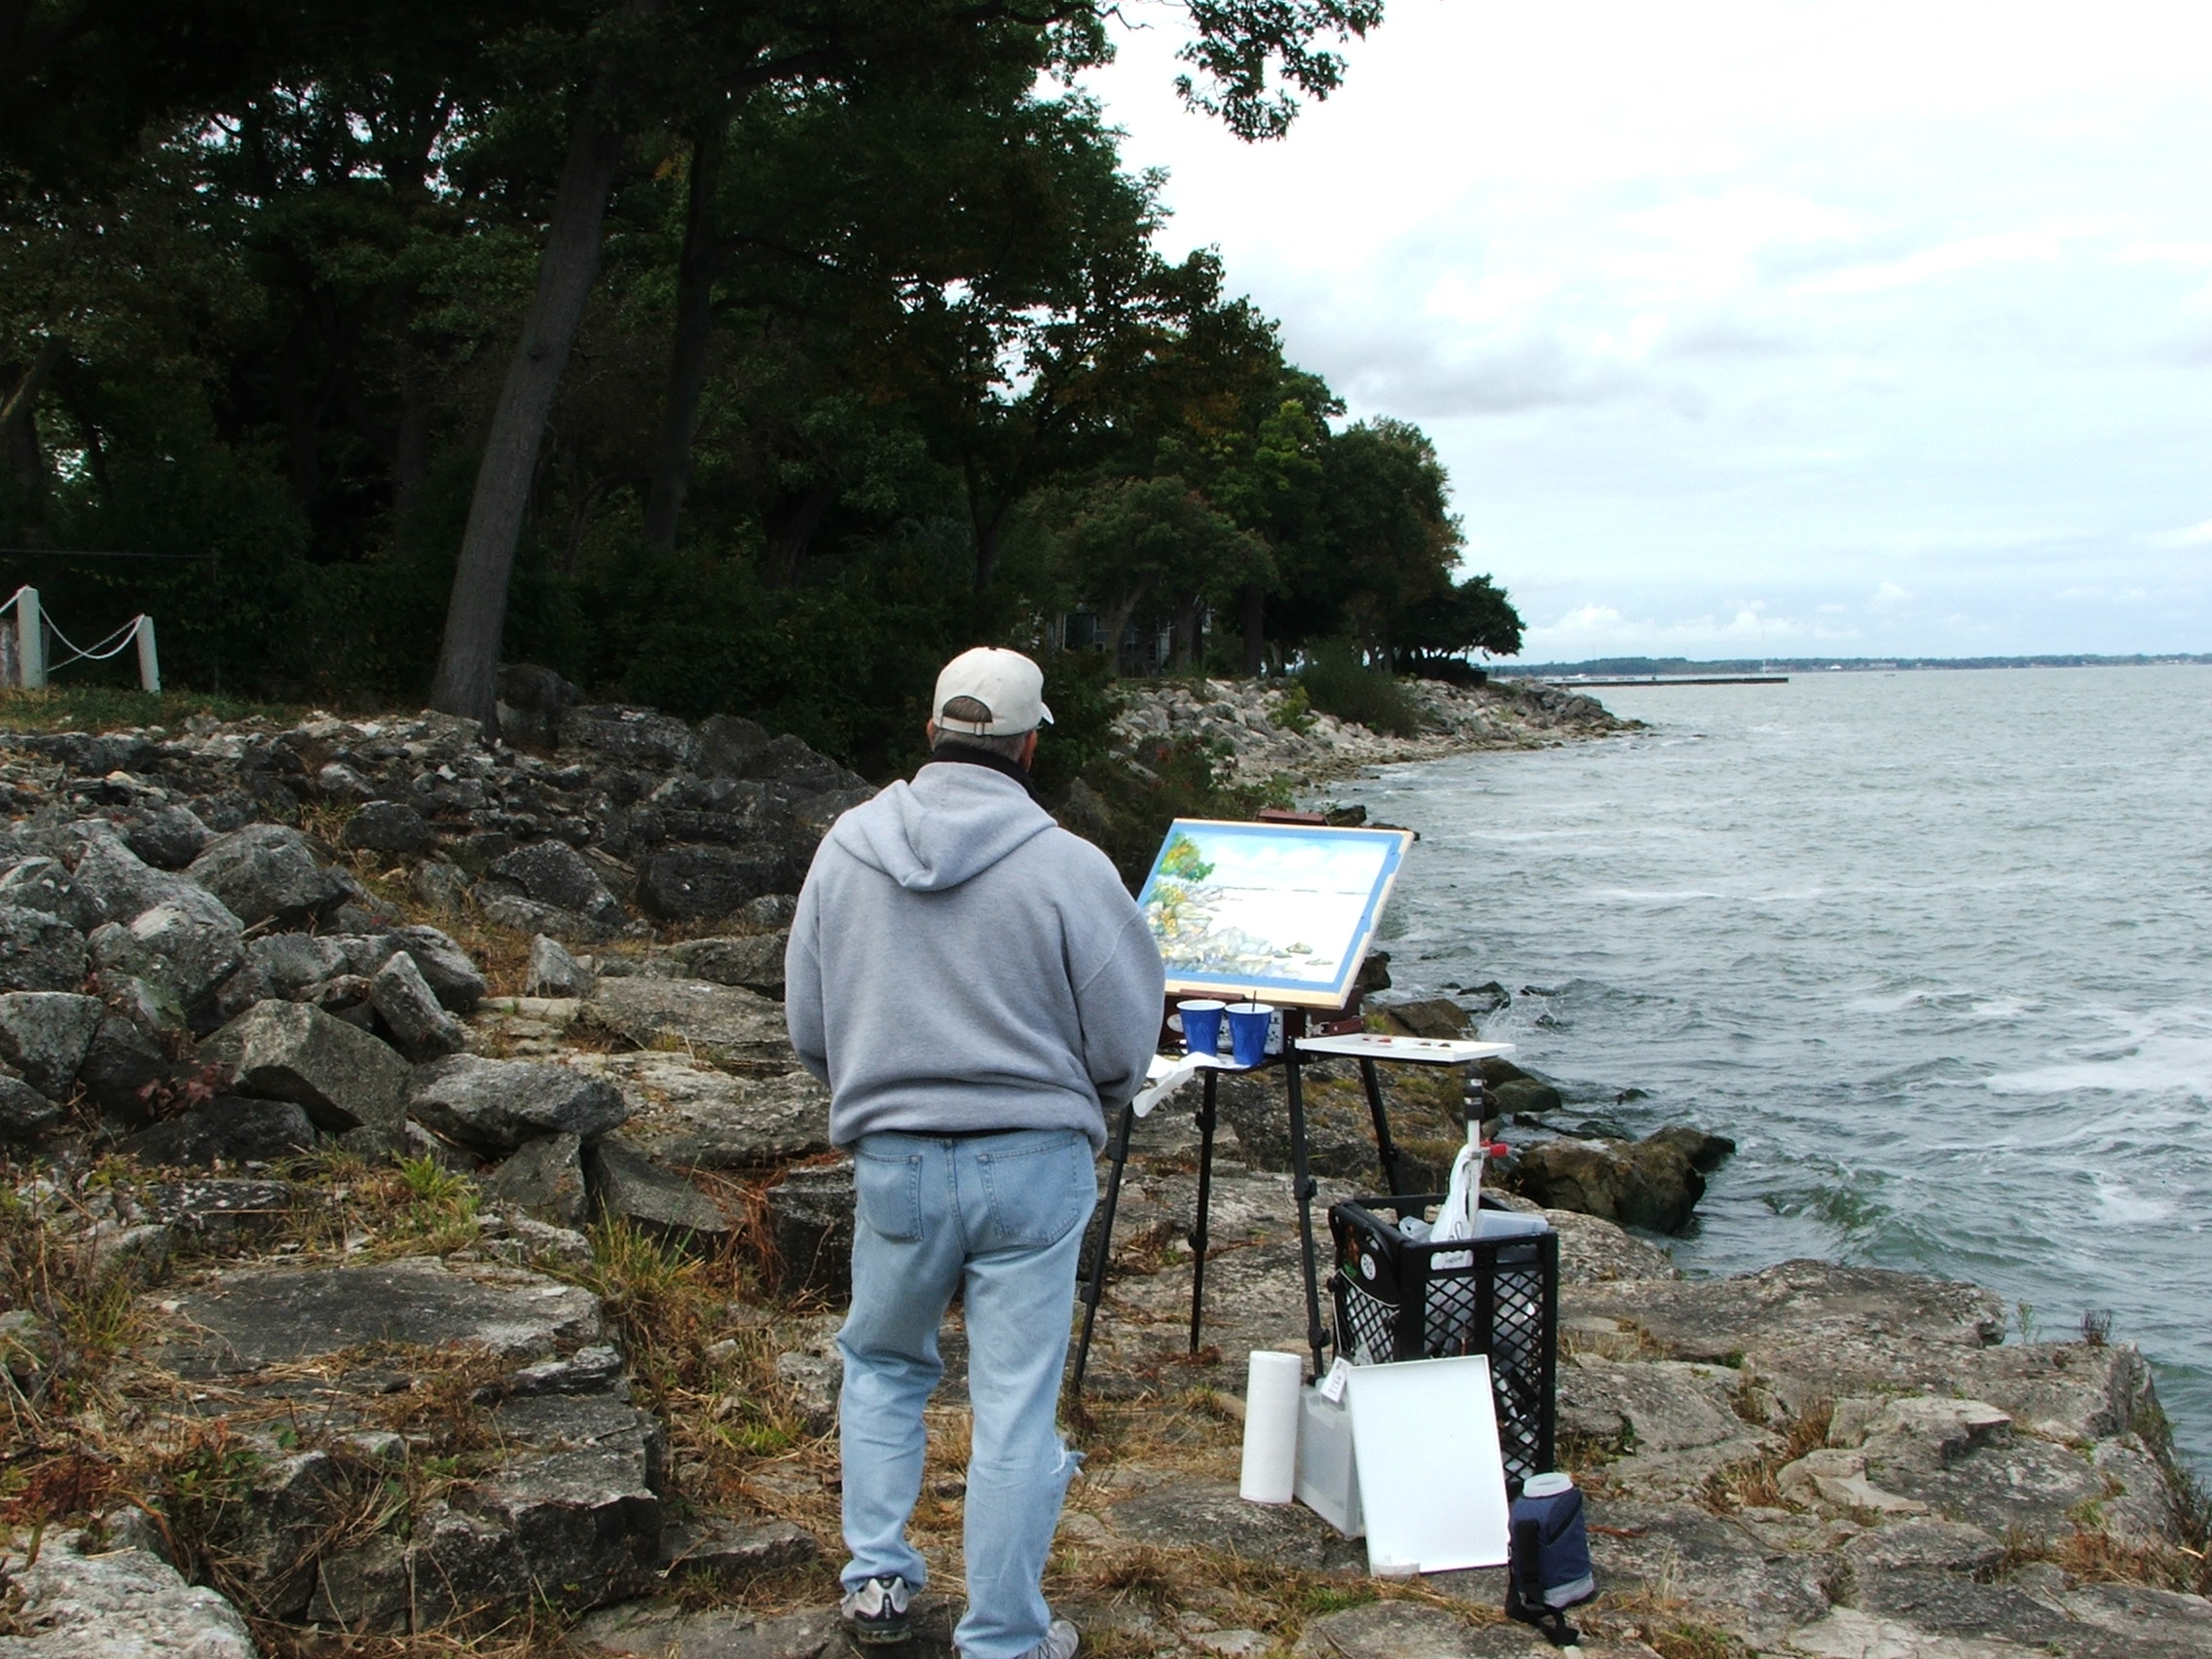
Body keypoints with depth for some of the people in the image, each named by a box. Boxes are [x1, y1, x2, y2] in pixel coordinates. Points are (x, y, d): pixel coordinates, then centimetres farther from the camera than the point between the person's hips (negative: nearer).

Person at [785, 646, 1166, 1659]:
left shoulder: (846, 849, 0)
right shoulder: (1067, 868, -12)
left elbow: (807, 1029, 7)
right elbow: (1125, 1050, -6)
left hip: (893, 1159, 3)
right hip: (1034, 1164, -3)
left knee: (881, 1365, 25)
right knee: (1016, 1404, 6)